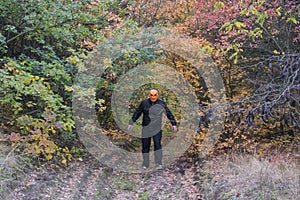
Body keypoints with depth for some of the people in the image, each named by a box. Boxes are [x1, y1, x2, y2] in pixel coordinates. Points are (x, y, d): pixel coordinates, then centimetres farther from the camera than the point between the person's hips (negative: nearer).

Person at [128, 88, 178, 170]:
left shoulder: (161, 103, -2)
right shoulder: (144, 103, -1)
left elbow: (169, 114, 0)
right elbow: (137, 113, 5)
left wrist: (174, 124, -7)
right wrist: (131, 123, 4)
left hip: (157, 128, -1)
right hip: (146, 128, 1)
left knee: (157, 144, -16)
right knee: (145, 146, 6)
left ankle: (158, 164, -18)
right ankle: (145, 164, 20)